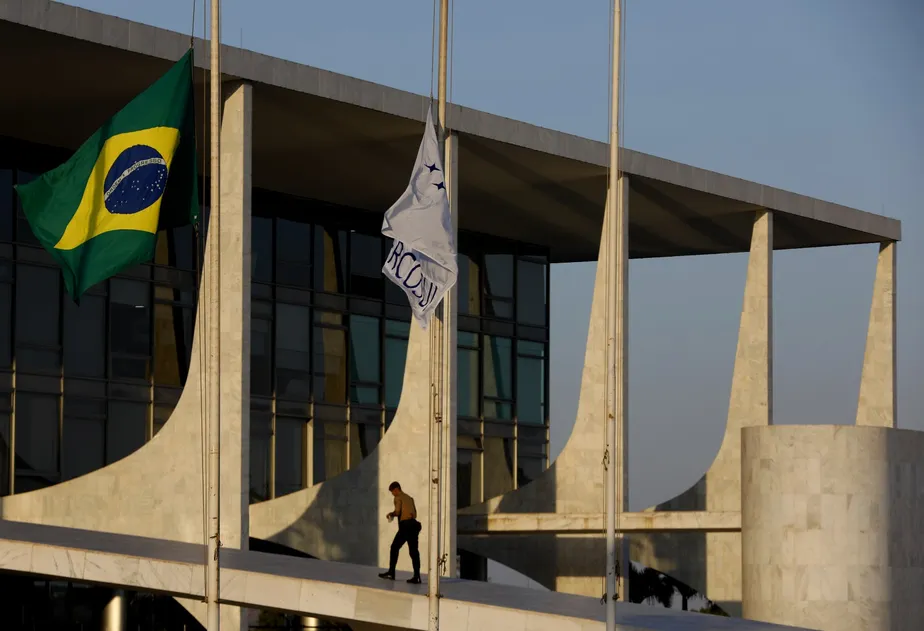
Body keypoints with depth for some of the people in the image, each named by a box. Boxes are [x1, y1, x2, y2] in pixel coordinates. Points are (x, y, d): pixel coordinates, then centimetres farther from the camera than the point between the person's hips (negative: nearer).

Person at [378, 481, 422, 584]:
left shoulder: (398, 498, 0)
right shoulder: (410, 498, 22)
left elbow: (397, 512, -12)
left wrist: (391, 514, 10)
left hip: (405, 525, -7)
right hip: (414, 524, 7)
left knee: (395, 547, 5)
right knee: (414, 551, 2)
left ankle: (391, 572, 4)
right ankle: (416, 576, -6)